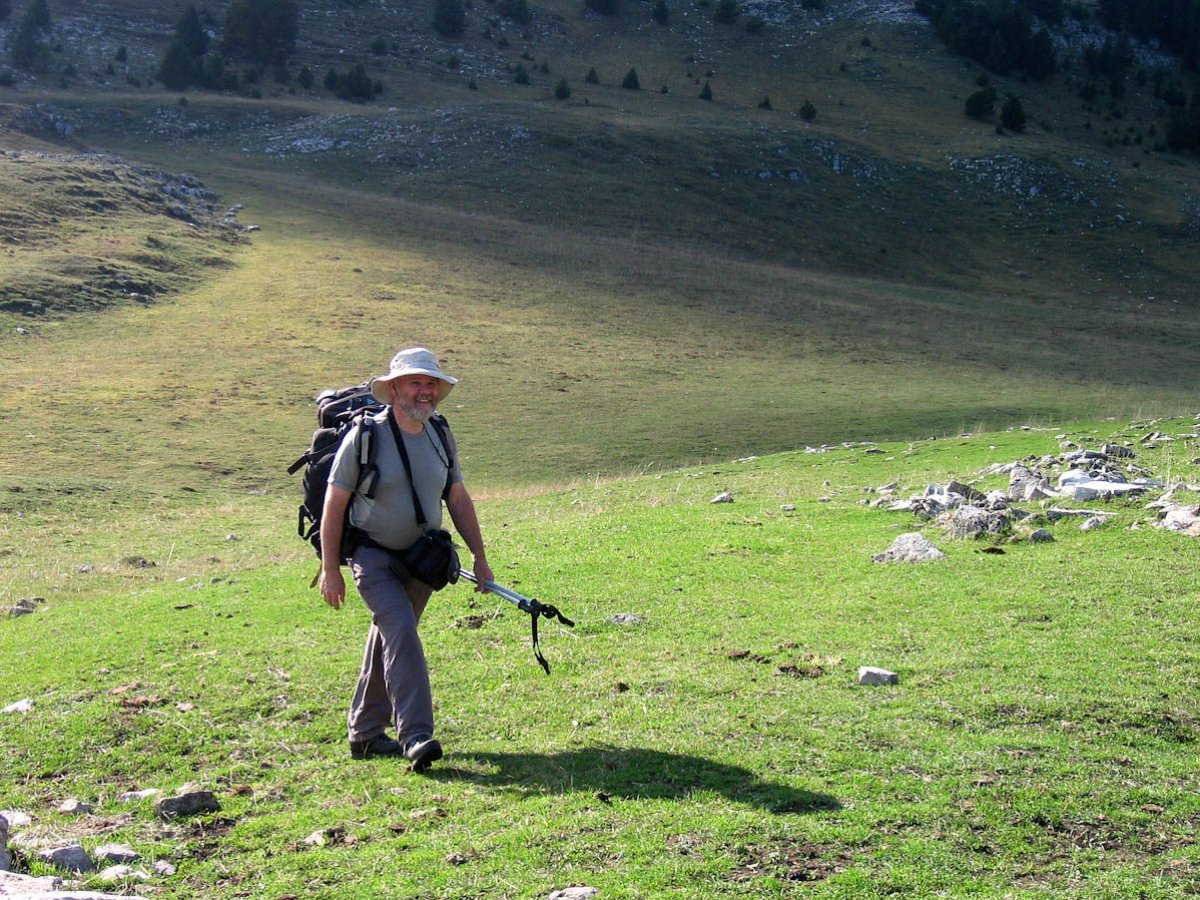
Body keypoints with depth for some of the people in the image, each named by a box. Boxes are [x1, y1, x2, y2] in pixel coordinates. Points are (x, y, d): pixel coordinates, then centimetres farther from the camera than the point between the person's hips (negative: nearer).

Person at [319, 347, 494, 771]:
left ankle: (365, 732, 26)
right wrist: (330, 570, -11)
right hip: (373, 557, -5)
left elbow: (459, 499, 11)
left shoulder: (440, 437, 1)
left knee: (388, 639, 14)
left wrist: (480, 557, 10)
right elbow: (334, 502, -10)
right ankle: (415, 736, -24)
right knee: (401, 632, -21)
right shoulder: (365, 437, -15)